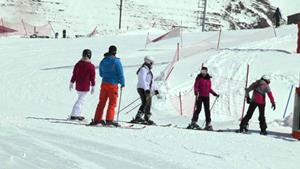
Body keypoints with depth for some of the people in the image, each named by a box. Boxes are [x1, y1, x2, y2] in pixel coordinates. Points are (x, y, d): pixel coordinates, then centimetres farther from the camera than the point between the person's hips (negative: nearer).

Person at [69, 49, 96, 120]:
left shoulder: (78, 64, 1)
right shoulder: (91, 66, -12)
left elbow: (74, 74, 7)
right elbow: (92, 78, -9)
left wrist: (71, 83, 18)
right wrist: (93, 87, 0)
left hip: (78, 85, 5)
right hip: (85, 87, -5)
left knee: (80, 99, 19)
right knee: (80, 100, -1)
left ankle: (78, 114, 19)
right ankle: (73, 115, -4)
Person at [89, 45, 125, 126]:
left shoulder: (103, 61, 9)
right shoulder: (116, 61, -10)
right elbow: (120, 73, -9)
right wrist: (122, 83, 2)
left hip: (104, 83, 5)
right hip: (113, 84, -5)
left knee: (102, 102, 11)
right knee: (112, 103, -1)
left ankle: (97, 119, 11)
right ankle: (109, 120, -9)